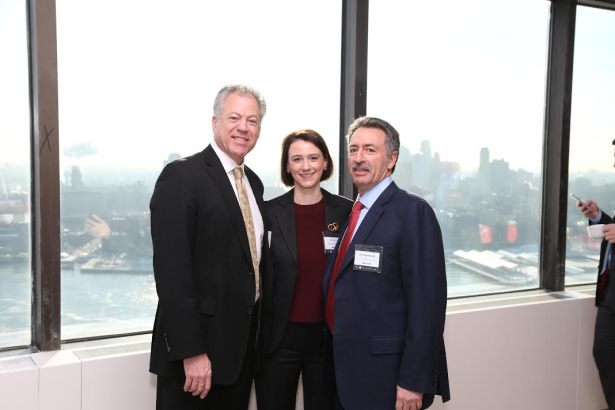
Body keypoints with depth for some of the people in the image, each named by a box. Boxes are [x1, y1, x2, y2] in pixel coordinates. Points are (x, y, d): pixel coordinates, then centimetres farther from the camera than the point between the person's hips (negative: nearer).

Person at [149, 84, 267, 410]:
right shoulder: (181, 176, -13)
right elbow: (171, 270, -19)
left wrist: (254, 334, 12)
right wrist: (191, 351, -21)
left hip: (242, 343, 7)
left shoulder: (253, 182, 11)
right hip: (195, 350, -7)